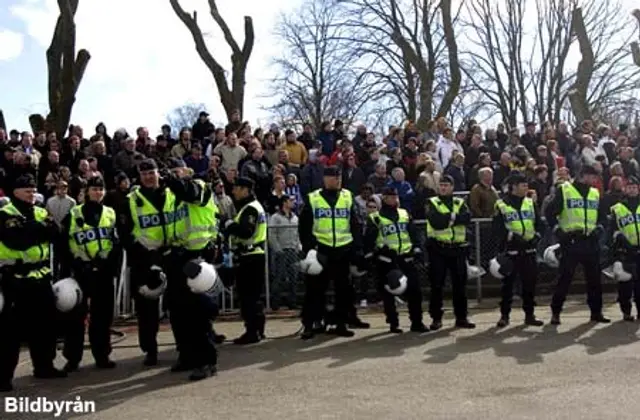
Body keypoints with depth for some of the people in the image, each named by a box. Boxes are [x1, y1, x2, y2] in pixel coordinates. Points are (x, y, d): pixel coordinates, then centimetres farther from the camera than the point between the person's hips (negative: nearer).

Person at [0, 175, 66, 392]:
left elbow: (54, 232, -3)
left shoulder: (41, 213, 14)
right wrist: (40, 228, -15)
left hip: (40, 276, 7)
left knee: (45, 323, 14)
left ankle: (44, 366, 27)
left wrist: (32, 228, -19)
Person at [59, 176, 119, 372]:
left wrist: (114, 266, -1)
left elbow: (116, 243, 9)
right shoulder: (73, 214, 1)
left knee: (102, 314, 7)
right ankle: (72, 357, 11)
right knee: (76, 314, 1)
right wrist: (65, 271, -5)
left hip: (104, 270, 2)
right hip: (81, 270, -2)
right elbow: (64, 244, 1)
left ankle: (101, 355, 16)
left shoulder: (111, 214, 8)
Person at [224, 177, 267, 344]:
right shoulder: (249, 206, 20)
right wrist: (232, 227, 5)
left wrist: (230, 225, -15)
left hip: (250, 258, -11)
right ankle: (257, 330, 23)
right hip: (251, 256, 11)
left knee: (248, 296, -7)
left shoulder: (250, 208, -14)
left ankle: (253, 331, -2)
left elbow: (246, 232, -27)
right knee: (252, 296, 15)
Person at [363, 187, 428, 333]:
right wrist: (368, 257, -7)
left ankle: (417, 322, 9)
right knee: (388, 293, 3)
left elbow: (414, 233, 16)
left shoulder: (405, 214, 13)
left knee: (414, 289, 0)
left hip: (406, 258, 3)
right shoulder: (375, 218, -1)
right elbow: (368, 239, -2)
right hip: (386, 260, -3)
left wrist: (417, 249, 7)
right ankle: (393, 323, 13)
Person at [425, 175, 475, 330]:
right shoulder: (432, 203, 3)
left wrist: (448, 218, -18)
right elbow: (435, 221, -16)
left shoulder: (460, 203, 11)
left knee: (460, 284, 7)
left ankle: (461, 317, 17)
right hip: (438, 248, -2)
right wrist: (455, 217, -10)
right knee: (437, 284, 1)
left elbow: (467, 218, -10)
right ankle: (436, 318, 10)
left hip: (458, 248, 3)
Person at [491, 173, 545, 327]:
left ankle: (529, 315, 18)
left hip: (529, 249, 4)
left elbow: (538, 222, 15)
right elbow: (497, 228, -7)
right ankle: (504, 315, 11)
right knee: (507, 283, 1)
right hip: (510, 250, -4)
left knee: (530, 282, 7)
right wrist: (511, 235, -17)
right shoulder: (501, 205, -3)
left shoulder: (530, 203, 11)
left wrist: (536, 235, -1)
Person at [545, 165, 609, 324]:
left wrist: (599, 227, 6)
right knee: (565, 278, -4)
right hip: (570, 241, -5)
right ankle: (555, 312, 5)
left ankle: (596, 312, 21)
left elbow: (602, 215, 23)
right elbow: (550, 212, -4)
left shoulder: (595, 193, 13)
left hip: (591, 242, 5)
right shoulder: (564, 190, -3)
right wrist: (557, 230, -11)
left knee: (594, 278, 9)